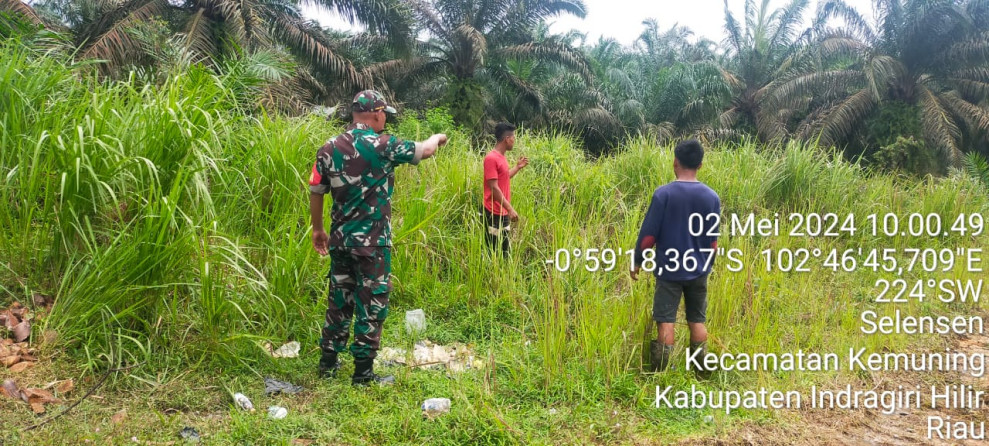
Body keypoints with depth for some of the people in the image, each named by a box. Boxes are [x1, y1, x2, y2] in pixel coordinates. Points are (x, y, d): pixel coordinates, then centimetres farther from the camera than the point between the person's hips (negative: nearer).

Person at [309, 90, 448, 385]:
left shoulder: (329, 148, 4)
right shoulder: (382, 146, -12)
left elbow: (315, 192, 8)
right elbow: (424, 151, -2)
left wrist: (317, 230, 19)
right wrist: (437, 138, 21)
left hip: (340, 240, 6)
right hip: (372, 243, -6)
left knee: (339, 300, 16)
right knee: (371, 305, 3)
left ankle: (328, 363, 25)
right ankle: (363, 372, 9)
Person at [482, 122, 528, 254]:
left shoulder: (501, 157, 12)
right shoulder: (491, 158, -17)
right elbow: (494, 188, -21)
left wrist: (518, 167, 23)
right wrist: (510, 209, -22)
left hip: (503, 212, 10)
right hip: (494, 213, -10)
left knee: (504, 251, 13)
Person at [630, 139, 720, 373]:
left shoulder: (663, 193, -13)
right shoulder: (712, 197, -3)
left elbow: (649, 233, -11)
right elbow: (713, 240, 4)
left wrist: (638, 261, 2)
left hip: (669, 270, -3)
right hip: (698, 271, 3)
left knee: (666, 321, 3)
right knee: (697, 321, 13)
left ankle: (660, 372, 8)